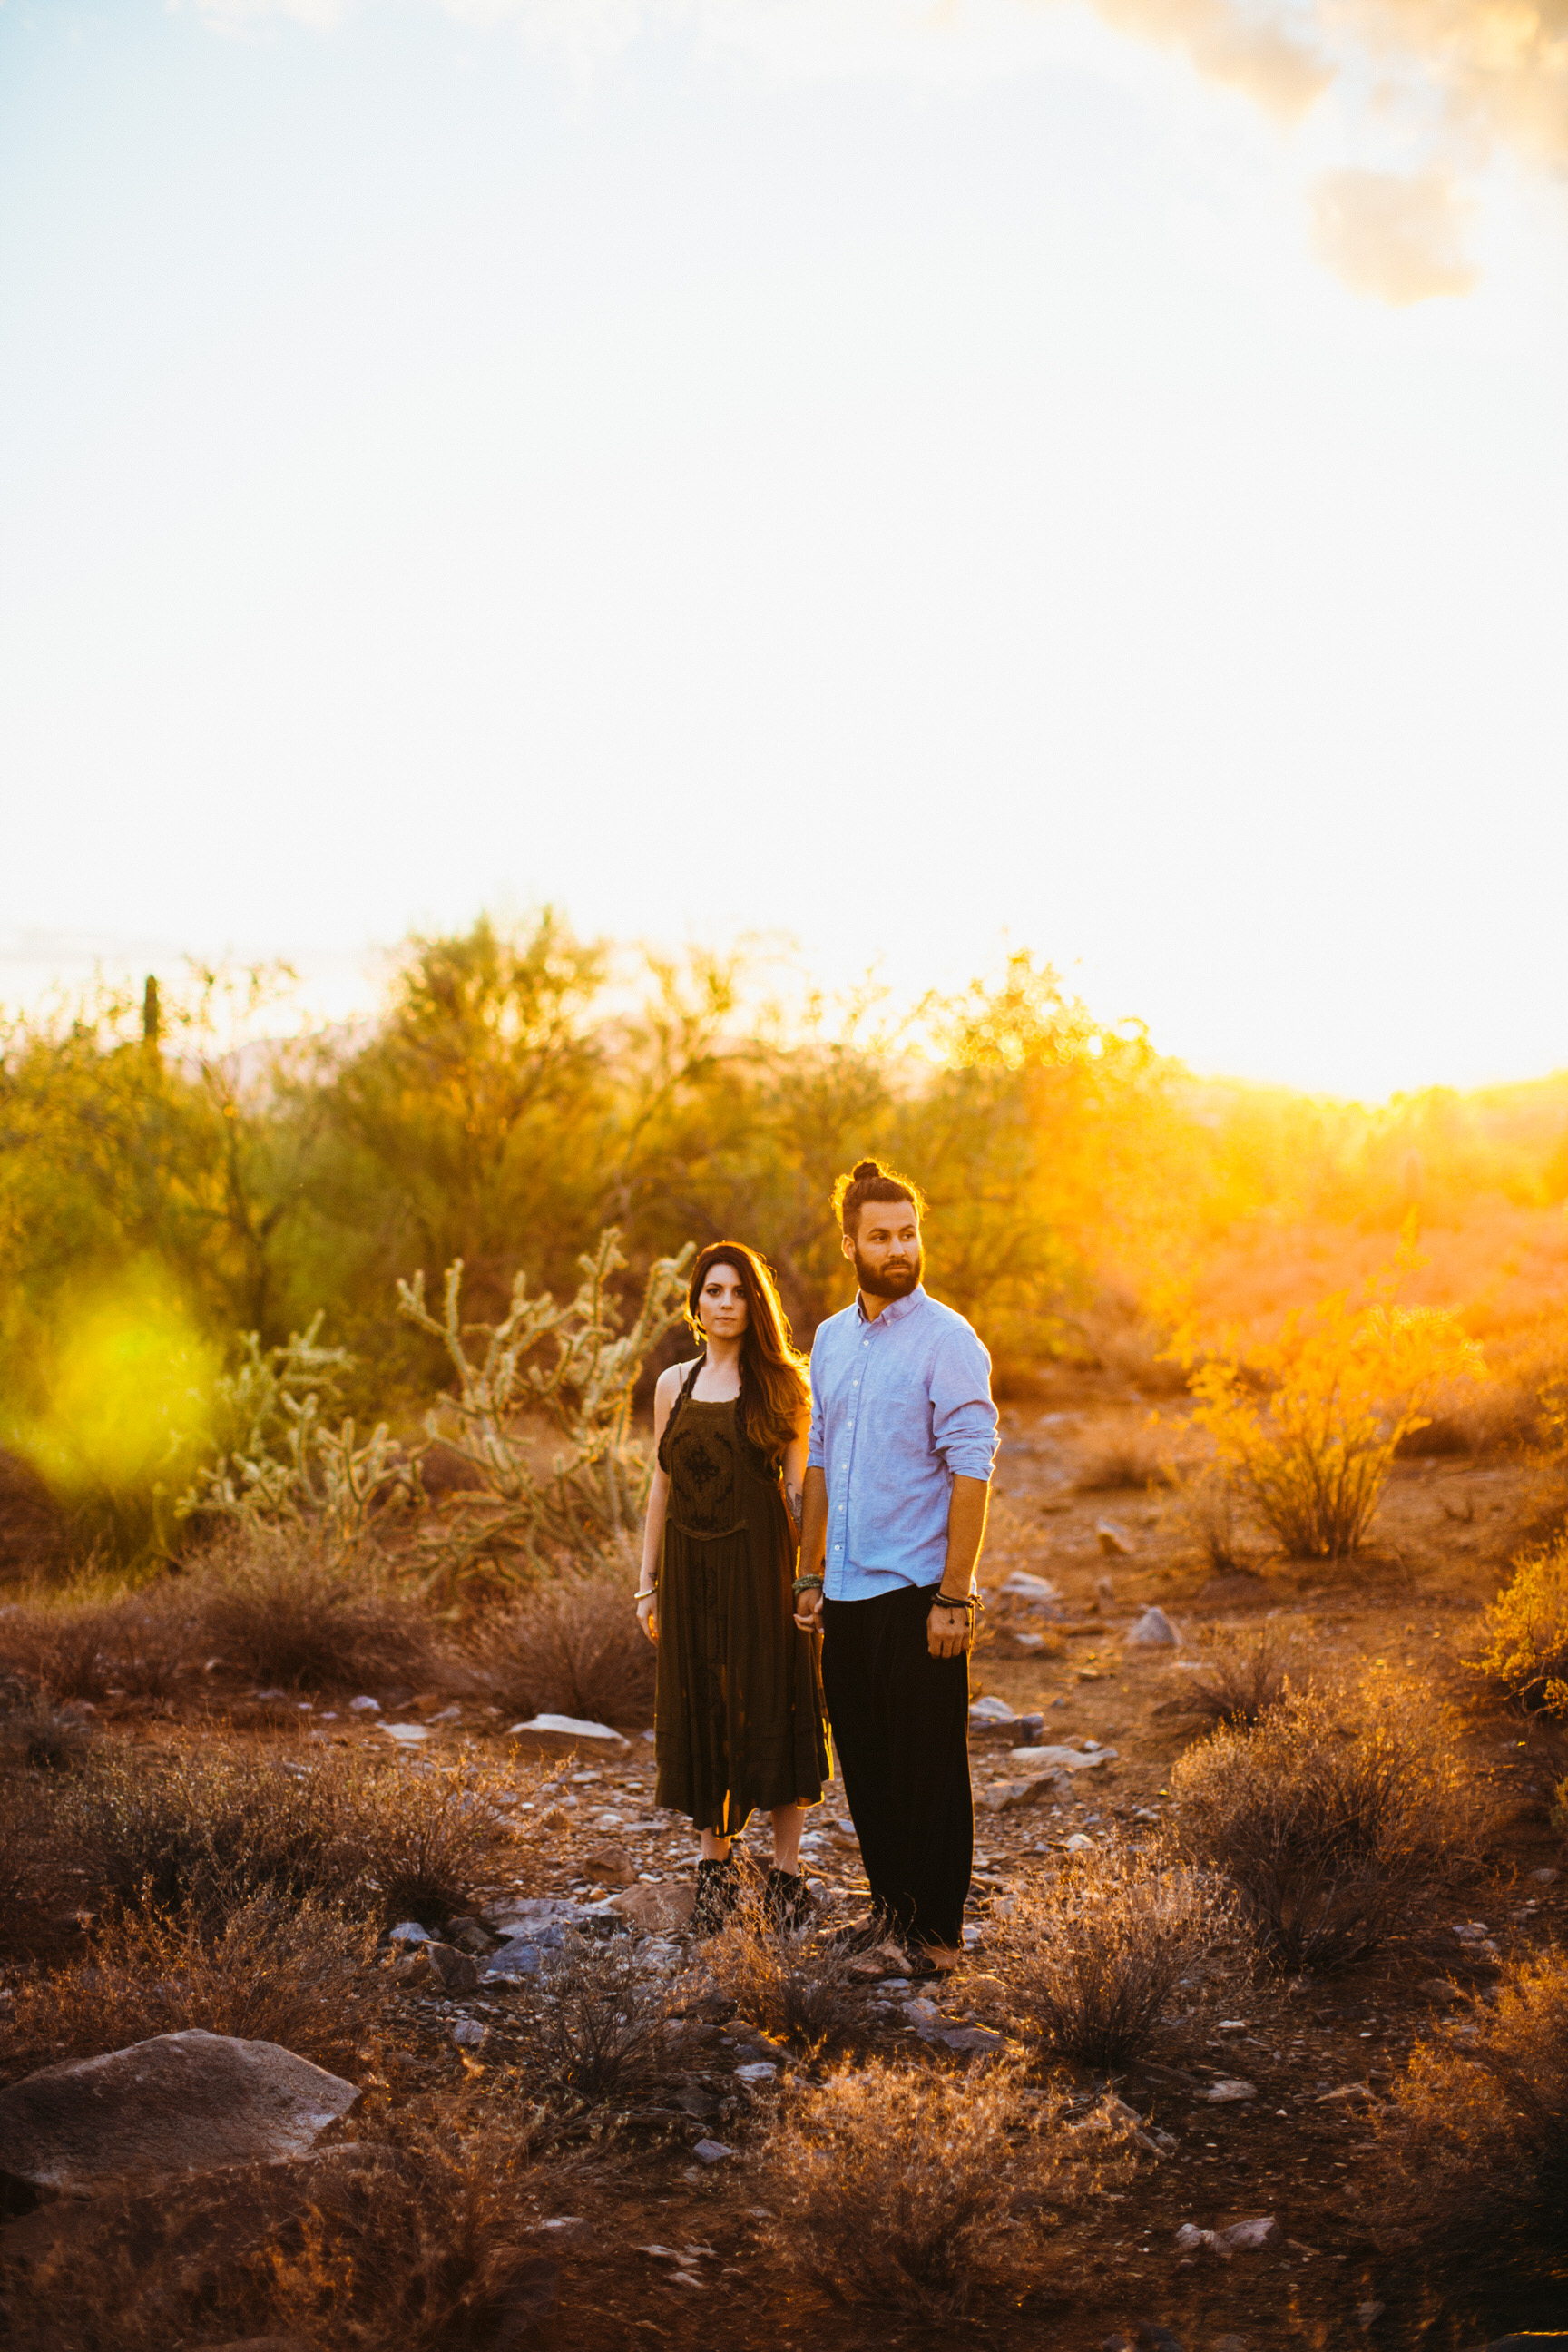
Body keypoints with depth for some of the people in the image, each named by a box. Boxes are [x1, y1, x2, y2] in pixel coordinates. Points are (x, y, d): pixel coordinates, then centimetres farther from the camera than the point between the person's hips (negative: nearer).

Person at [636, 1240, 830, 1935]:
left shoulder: (780, 1383, 0)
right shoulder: (674, 1384, 9)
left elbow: (798, 1486, -2)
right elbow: (662, 1485, 12)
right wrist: (647, 1578, 9)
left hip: (762, 1561, -3)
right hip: (691, 1565, 3)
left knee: (772, 1707, -1)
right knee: (700, 1711, 7)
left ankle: (786, 1869, 9)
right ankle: (716, 1863, 18)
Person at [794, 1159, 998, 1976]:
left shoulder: (946, 1340, -9)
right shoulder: (831, 1338, 11)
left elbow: (972, 1472, -13)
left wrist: (954, 1596, -17)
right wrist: (810, 1573, 13)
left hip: (916, 1593, -6)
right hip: (846, 1595, 6)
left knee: (930, 1769, 1)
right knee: (864, 1762, 13)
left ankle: (939, 1928, 12)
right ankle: (890, 1904, 27)